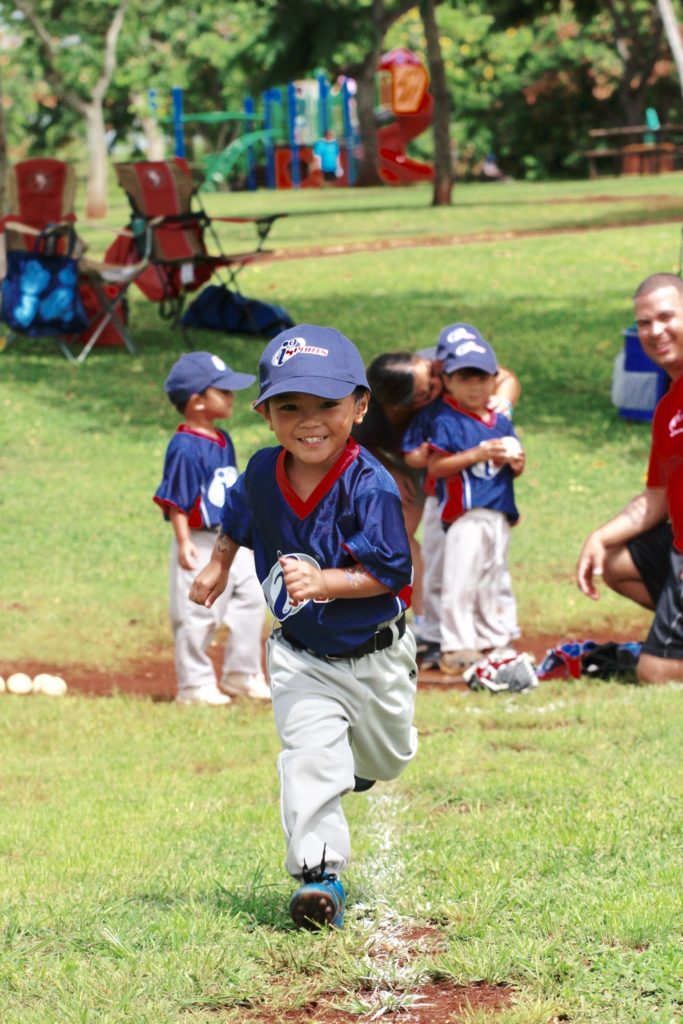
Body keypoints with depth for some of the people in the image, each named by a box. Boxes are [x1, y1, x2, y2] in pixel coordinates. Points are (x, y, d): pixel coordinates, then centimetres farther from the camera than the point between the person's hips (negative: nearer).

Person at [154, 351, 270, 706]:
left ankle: (241, 676, 27)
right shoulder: (185, 448, -18)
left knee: (251, 600, 14)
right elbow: (175, 500, -19)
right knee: (197, 615, -2)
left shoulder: (222, 440, 9)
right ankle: (195, 685, 9)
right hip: (201, 544, -9)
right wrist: (183, 542, -23)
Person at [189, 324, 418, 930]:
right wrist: (218, 567, 16)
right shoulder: (264, 473, -9)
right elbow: (238, 519, 16)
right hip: (301, 657, 1)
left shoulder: (370, 486, -25)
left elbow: (386, 574, -27)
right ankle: (320, 874, -13)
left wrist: (324, 583, -39)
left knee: (387, 759, 22)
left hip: (374, 654, -1)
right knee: (309, 755, -18)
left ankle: (357, 757, 58)